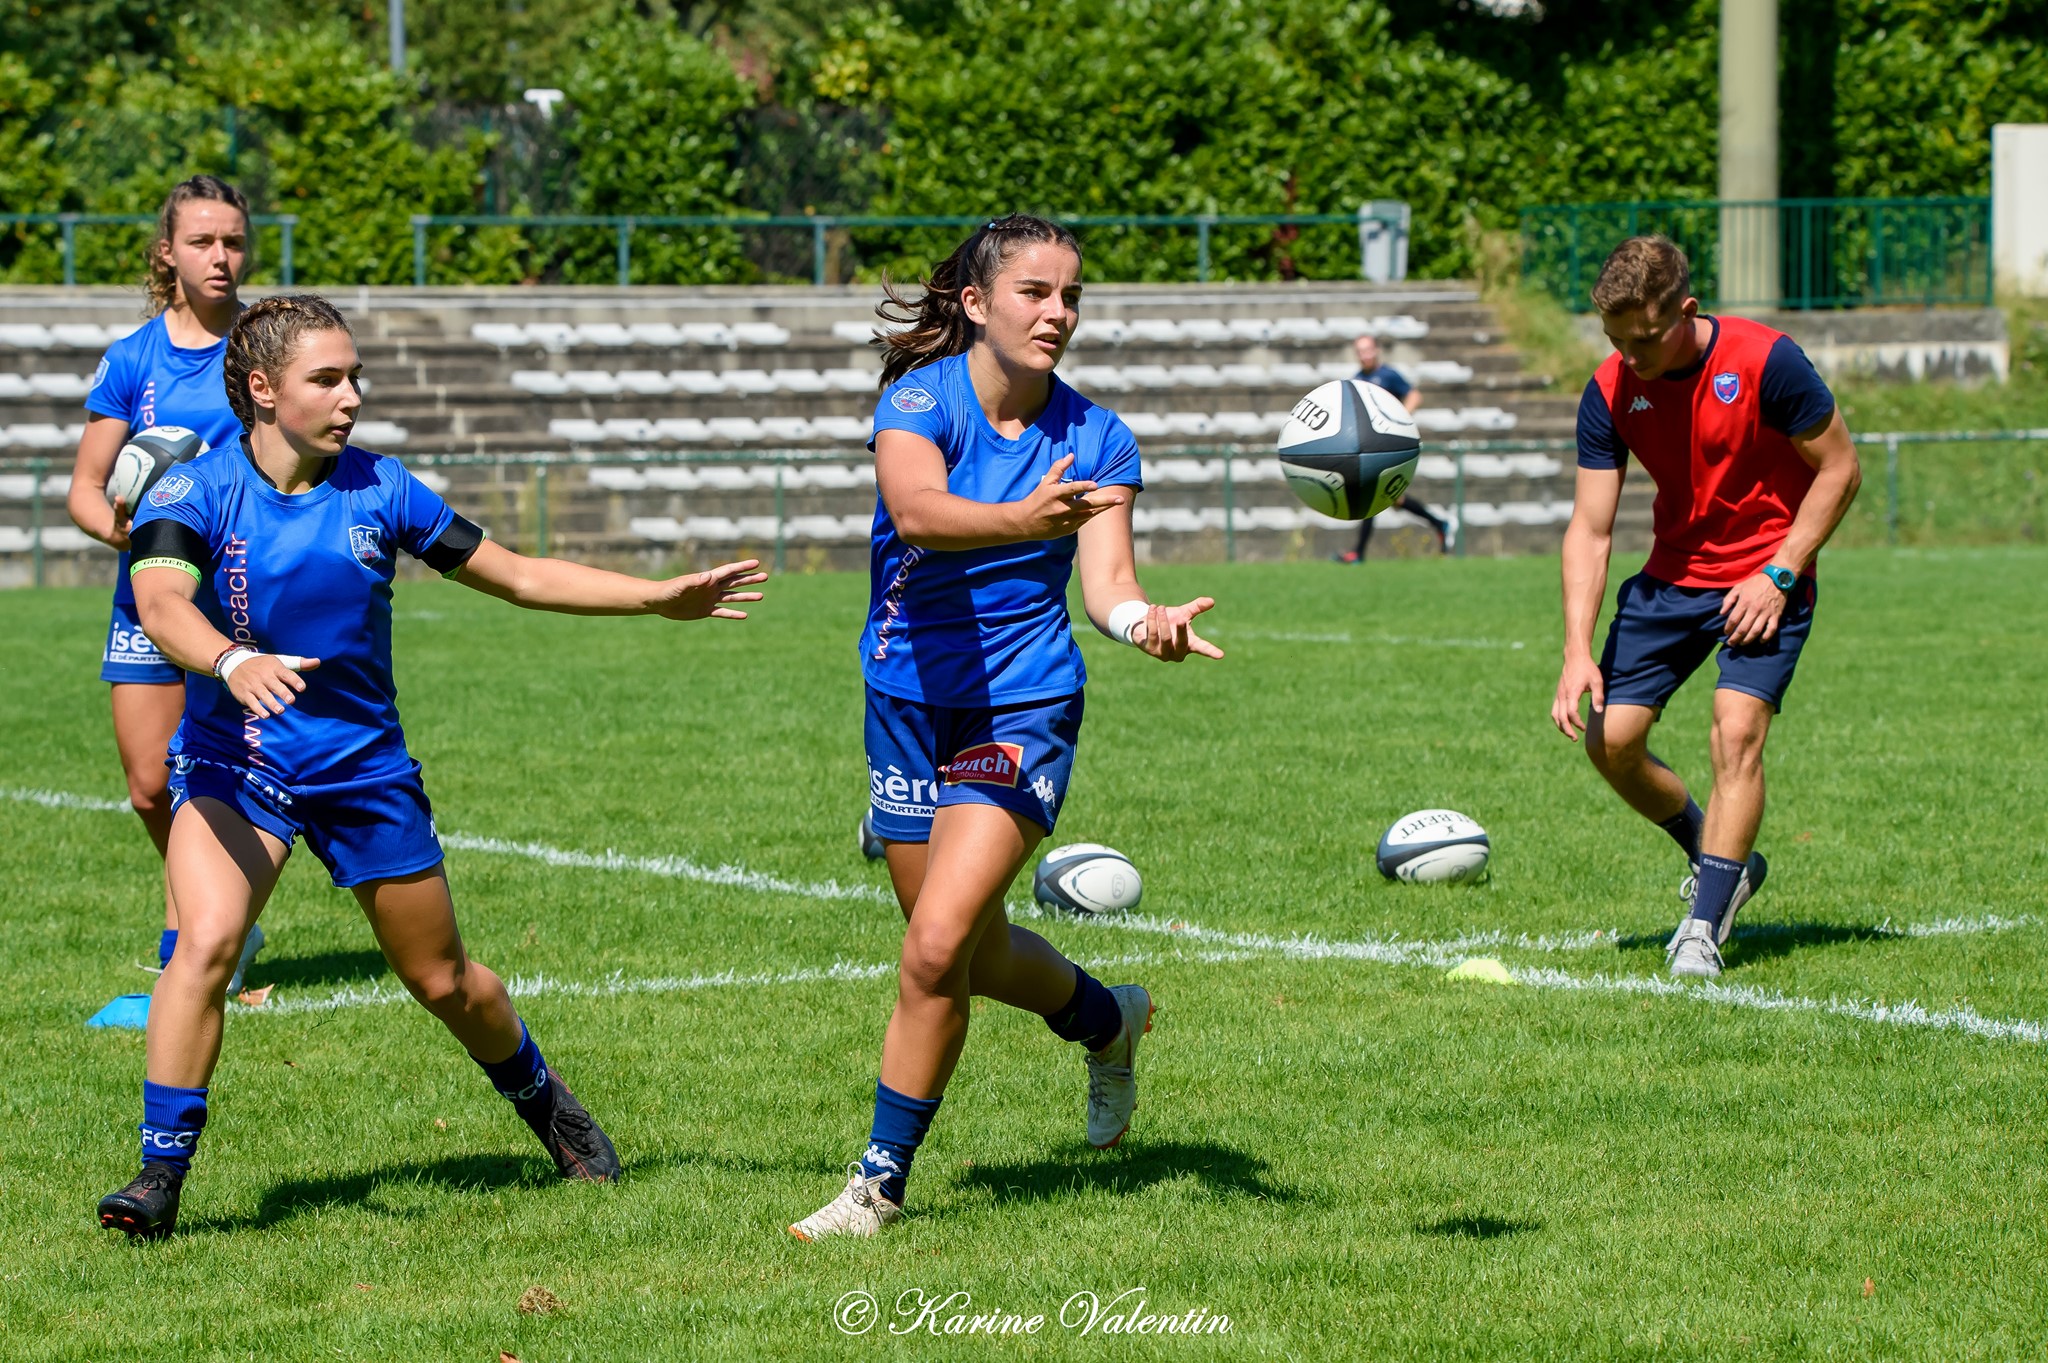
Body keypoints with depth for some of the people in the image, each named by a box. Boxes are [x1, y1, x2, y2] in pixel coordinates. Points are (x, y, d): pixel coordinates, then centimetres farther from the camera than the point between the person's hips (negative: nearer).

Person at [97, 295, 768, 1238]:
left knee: (443, 981, 12)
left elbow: (516, 576, 6)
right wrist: (233, 661, -53)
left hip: (365, 765, 2)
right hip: (232, 766, -2)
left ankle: (545, 1103, 40)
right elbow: (162, 603, -32)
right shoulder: (194, 494, -12)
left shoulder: (377, 489, -3)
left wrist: (663, 597, 3)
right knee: (205, 942, -26)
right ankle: (161, 1171, -19)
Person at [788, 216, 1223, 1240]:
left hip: (1023, 708, -1)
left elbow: (1105, 576, -15)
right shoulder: (922, 396, -11)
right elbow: (916, 509, -32)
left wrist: (1144, 620, -38)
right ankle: (1110, 1020, 47)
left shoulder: (1095, 439, -4)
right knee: (969, 957, 15)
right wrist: (1020, 520, -52)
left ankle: (881, 1180, -2)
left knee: (938, 945, -16)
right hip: (909, 698, 2)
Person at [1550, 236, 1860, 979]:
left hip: (1763, 582, -5)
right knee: (1609, 740, -1)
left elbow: (1840, 468, -9)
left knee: (1736, 732, -21)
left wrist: (1778, 574, -17)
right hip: (1671, 576, 5)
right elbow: (1589, 528, -8)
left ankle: (1703, 930, -17)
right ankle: (1721, 860, 23)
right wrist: (1578, 651, -18)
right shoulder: (1610, 392, -10)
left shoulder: (1765, 360, -20)